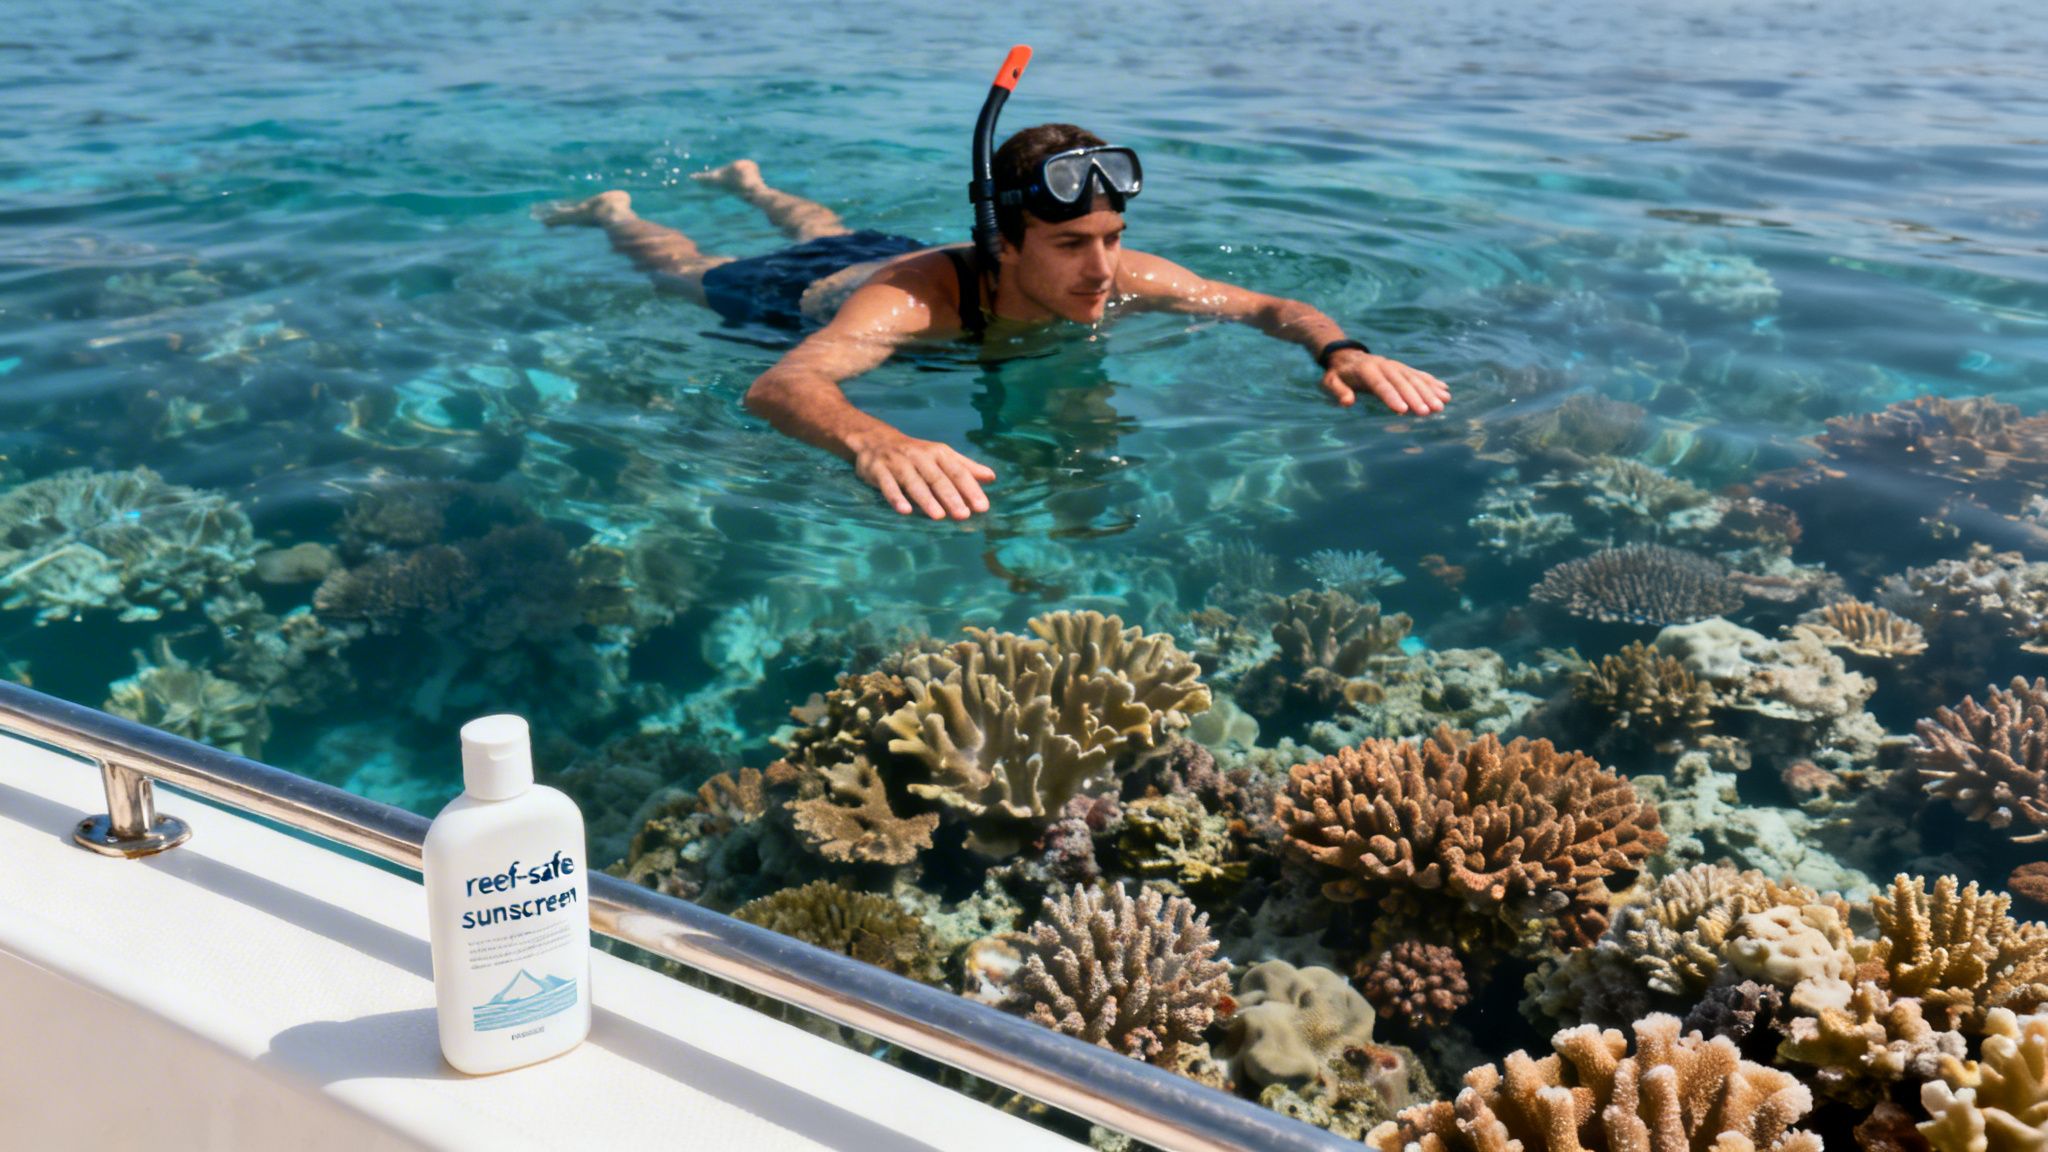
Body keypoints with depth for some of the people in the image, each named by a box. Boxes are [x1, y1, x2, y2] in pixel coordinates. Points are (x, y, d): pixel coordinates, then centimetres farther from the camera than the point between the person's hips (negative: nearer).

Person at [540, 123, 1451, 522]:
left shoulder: (1118, 277, -38)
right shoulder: (917, 300, -53)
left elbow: (1270, 307, -31)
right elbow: (777, 385, -67)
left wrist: (1338, 348, -53)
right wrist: (876, 443, -89)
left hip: (890, 254, 5)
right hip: (811, 299, -5)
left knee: (829, 236, 41)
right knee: (693, 273, 29)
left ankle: (751, 183, 71)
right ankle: (614, 212, 58)